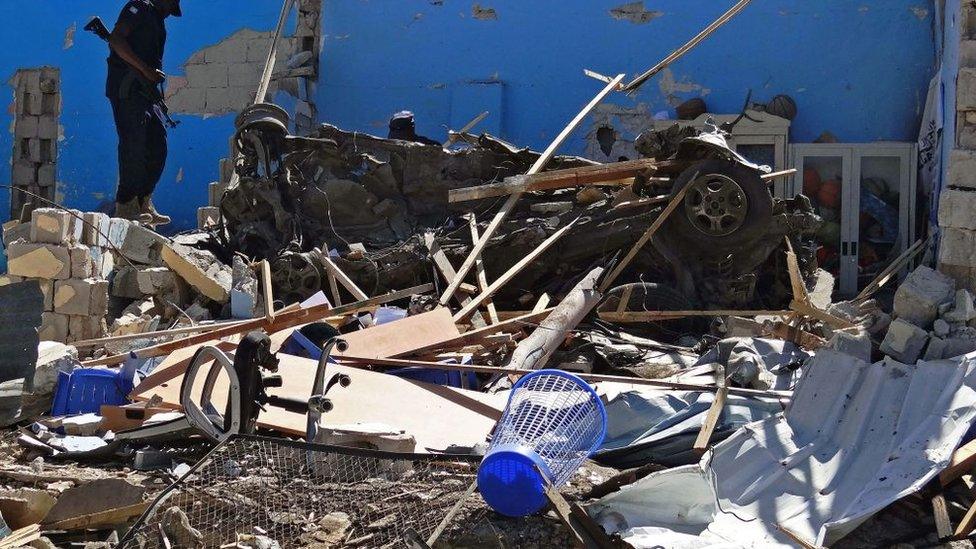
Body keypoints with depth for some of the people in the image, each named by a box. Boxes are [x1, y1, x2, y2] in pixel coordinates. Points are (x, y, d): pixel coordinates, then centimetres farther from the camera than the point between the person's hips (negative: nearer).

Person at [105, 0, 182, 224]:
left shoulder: (157, 21, 25)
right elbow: (116, 40, -14)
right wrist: (146, 70, -17)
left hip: (146, 92, 9)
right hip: (127, 89, -9)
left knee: (157, 148, 6)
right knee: (133, 146, -10)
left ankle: (144, 204, 10)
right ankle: (125, 207, -7)